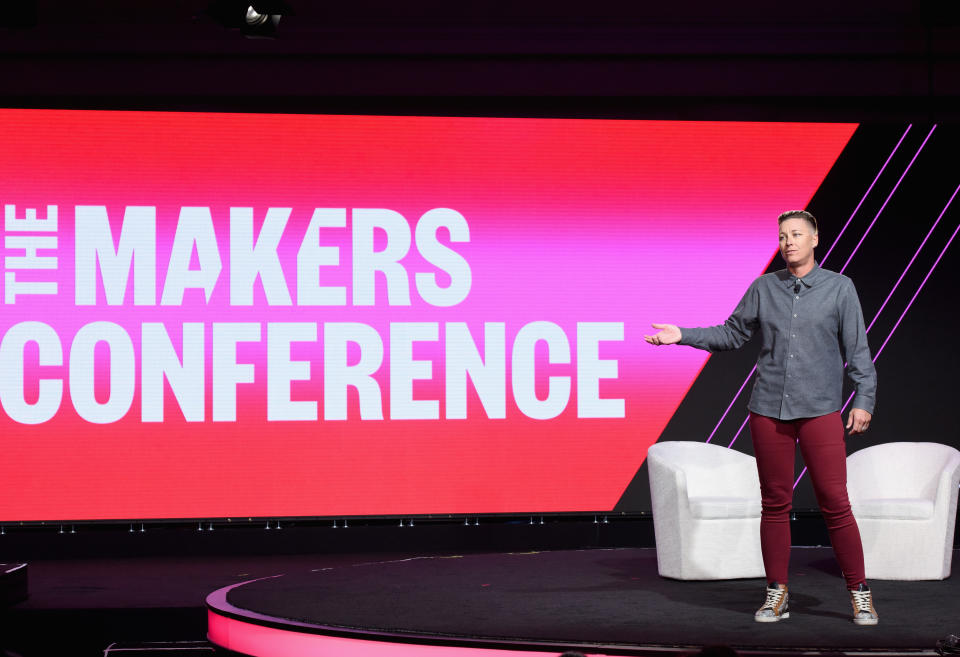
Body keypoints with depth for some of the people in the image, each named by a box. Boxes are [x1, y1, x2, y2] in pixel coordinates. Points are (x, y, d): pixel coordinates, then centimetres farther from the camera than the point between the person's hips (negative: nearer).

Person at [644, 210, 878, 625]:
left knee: (834, 502, -6)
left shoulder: (839, 288, 3)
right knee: (775, 503, 6)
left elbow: (857, 349, 3)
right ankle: (777, 594, 15)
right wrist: (683, 336, 5)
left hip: (819, 410, -2)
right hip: (768, 411, 2)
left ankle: (859, 593, 5)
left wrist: (864, 400, -4)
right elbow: (732, 334, 16)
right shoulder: (764, 288, 8)